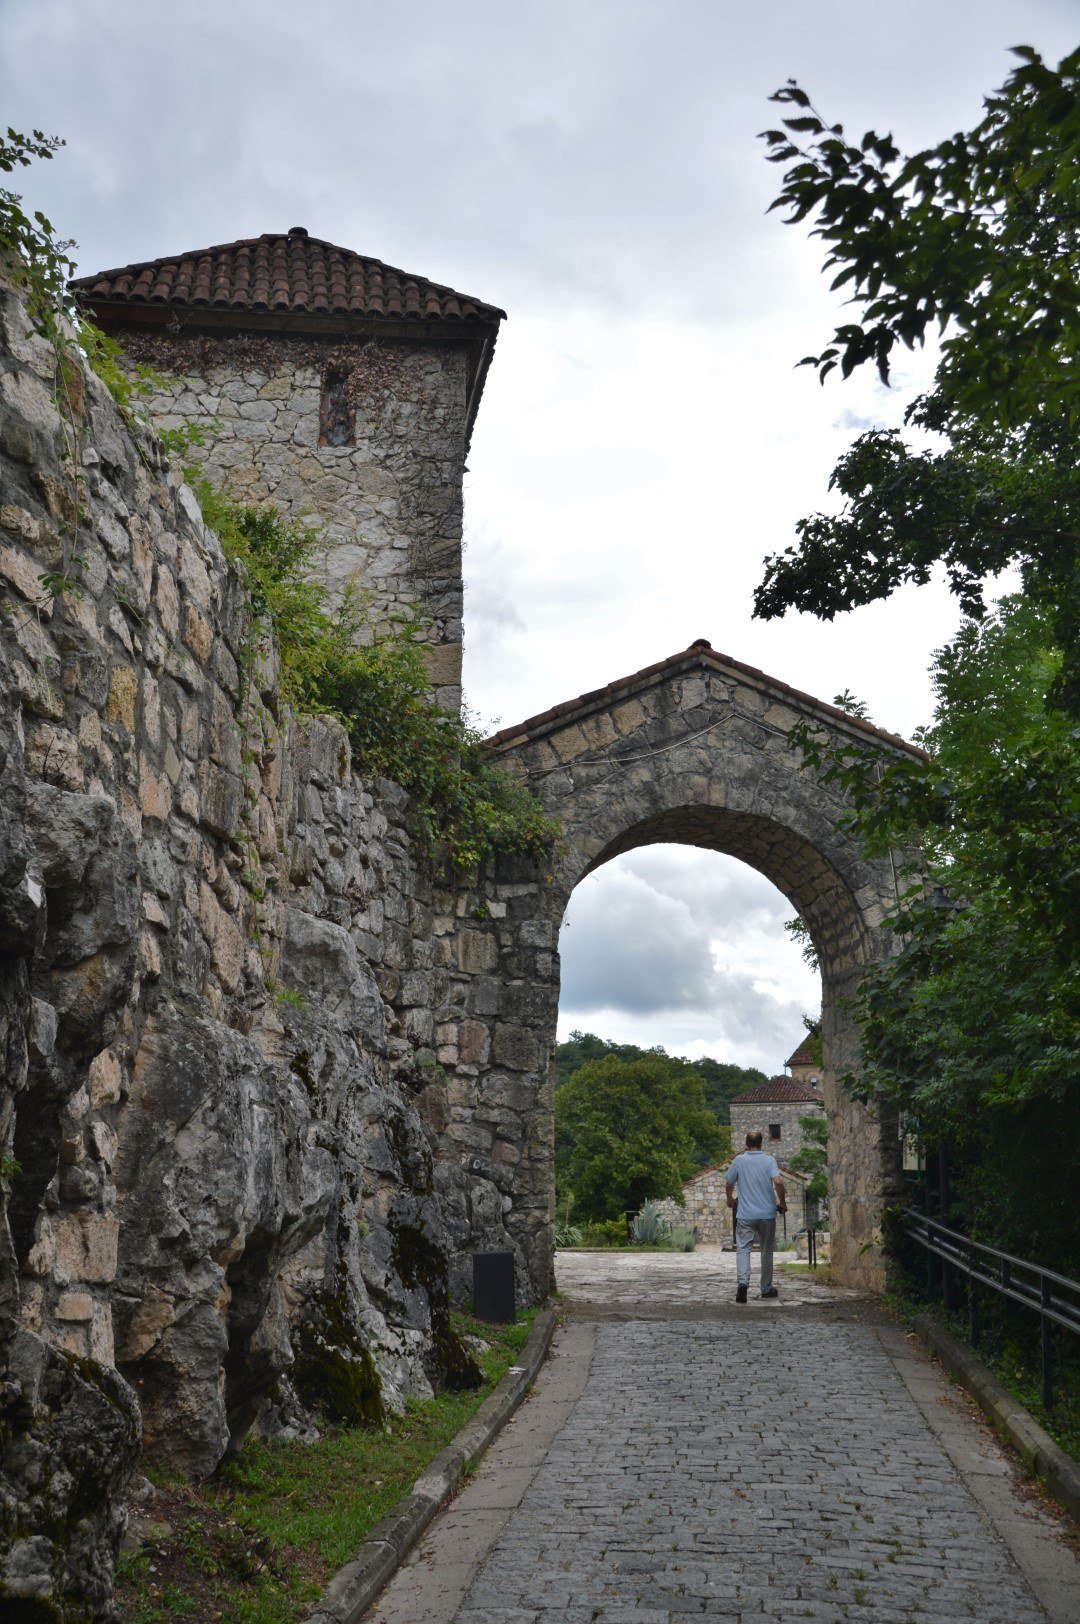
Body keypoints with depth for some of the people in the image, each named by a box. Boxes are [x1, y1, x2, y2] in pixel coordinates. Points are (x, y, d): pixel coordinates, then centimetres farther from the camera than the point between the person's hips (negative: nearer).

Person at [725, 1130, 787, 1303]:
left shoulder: (739, 1160, 0)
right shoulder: (769, 1160, -3)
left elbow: (729, 1183, 10)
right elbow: (778, 1182, -17)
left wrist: (730, 1198, 30)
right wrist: (782, 1202, -2)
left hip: (745, 1215, 0)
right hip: (767, 1213, 1)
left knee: (742, 1249, -3)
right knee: (767, 1251, 14)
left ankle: (742, 1281, -26)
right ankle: (766, 1288, 22)